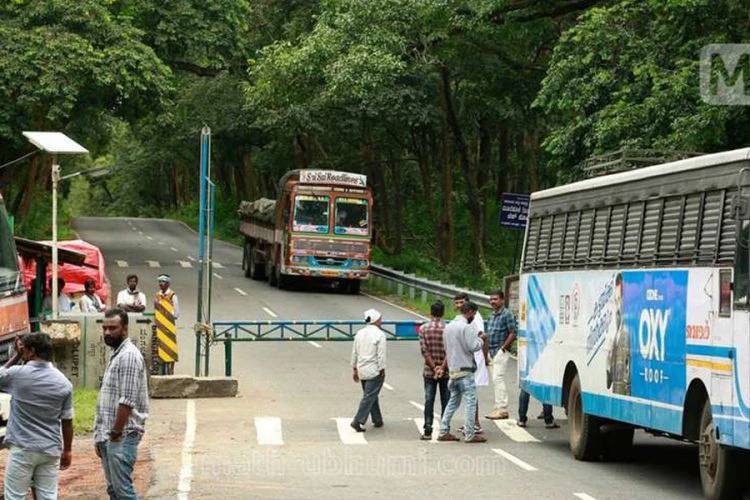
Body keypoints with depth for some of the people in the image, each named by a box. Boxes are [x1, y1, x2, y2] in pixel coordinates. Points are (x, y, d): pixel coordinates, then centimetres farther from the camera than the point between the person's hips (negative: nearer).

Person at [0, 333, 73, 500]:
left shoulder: (17, 374, -10)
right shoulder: (64, 383, 0)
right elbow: (67, 421, 4)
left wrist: (17, 356, 11)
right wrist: (67, 450, 14)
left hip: (22, 449, -3)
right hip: (50, 451, 3)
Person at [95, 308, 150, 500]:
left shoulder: (129, 356, -13)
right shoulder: (116, 355, 18)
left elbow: (127, 401, -20)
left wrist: (116, 433, -17)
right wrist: (100, 437, 18)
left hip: (122, 437, -10)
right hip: (108, 436, 10)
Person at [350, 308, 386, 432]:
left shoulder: (359, 333, 8)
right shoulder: (379, 334, -12)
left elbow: (354, 353, 11)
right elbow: (381, 354, -15)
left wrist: (354, 369, 18)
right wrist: (382, 370, -9)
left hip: (362, 370, 7)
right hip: (374, 370, -7)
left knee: (371, 395, 17)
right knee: (369, 396, -5)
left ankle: (377, 420, 25)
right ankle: (357, 421, -12)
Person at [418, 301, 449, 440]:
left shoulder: (424, 328, -2)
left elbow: (424, 350, -8)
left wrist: (434, 367, -8)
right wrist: (442, 368, -12)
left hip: (429, 371, 1)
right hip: (446, 371, -1)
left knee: (429, 401, 3)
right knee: (445, 401, 6)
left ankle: (428, 431, 1)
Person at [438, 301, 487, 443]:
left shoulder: (448, 327, 14)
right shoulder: (466, 327, -13)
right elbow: (473, 346, -18)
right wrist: (481, 339, 3)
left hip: (452, 370, 8)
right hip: (465, 370, -8)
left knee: (453, 400, 15)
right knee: (470, 401, -4)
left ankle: (443, 431, 13)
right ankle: (469, 435, -5)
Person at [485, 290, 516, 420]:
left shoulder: (507, 314, -9)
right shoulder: (492, 315, 17)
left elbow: (513, 333, -14)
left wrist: (503, 347, -15)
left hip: (501, 352, -9)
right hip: (492, 351, 9)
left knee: (498, 378, -14)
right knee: (497, 379, 10)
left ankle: (502, 409, -15)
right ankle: (500, 409, 13)